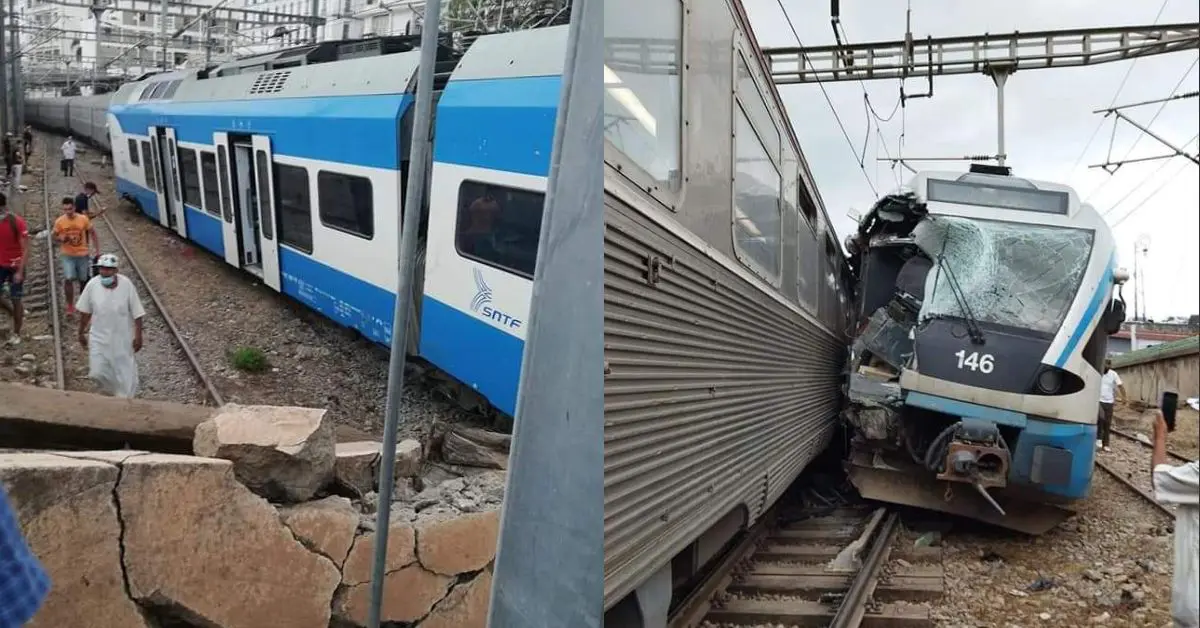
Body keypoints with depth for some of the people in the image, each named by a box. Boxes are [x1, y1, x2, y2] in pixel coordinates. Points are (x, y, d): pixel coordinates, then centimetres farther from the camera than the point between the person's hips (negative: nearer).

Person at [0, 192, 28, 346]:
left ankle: (16, 334, 13)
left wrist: (20, 271, -21)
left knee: (15, 300, 3)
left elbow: (25, 249, -16)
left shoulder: (17, 222, -16)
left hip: (15, 267, -4)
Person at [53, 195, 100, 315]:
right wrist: (61, 239, -19)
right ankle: (70, 306, 0)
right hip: (67, 255, -1)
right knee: (68, 279, -14)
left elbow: (92, 233, 3)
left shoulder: (83, 219, -9)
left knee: (83, 280, 13)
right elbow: (55, 237, 4)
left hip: (82, 254, 1)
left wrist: (97, 250, 0)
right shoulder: (59, 222, -9)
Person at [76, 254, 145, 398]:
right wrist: (81, 332, 9)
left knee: (124, 371, 8)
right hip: (99, 337, 2)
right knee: (97, 372, 6)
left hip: (122, 337, -2)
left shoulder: (126, 285, -17)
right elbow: (85, 311, 1)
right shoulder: (92, 285, -12)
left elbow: (137, 313, -10)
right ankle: (113, 391, 35)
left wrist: (138, 336, -10)